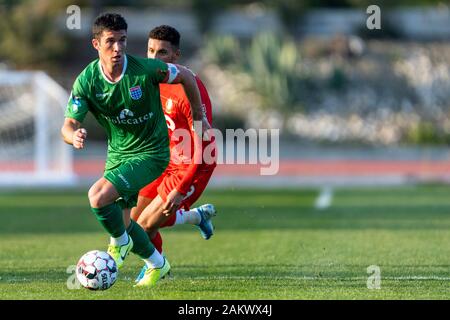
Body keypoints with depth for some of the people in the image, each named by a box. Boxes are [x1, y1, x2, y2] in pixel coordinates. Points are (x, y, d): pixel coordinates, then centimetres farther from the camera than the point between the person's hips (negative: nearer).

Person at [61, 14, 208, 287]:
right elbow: (69, 125, -18)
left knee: (98, 196, -24)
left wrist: (199, 117, 4)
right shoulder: (86, 81, -14)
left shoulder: (145, 69, -22)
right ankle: (157, 264, 38)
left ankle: (119, 243, 5)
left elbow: (185, 76, -5)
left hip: (150, 152, -5)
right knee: (120, 221, 13)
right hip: (118, 154, 5)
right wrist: (74, 136, -43)